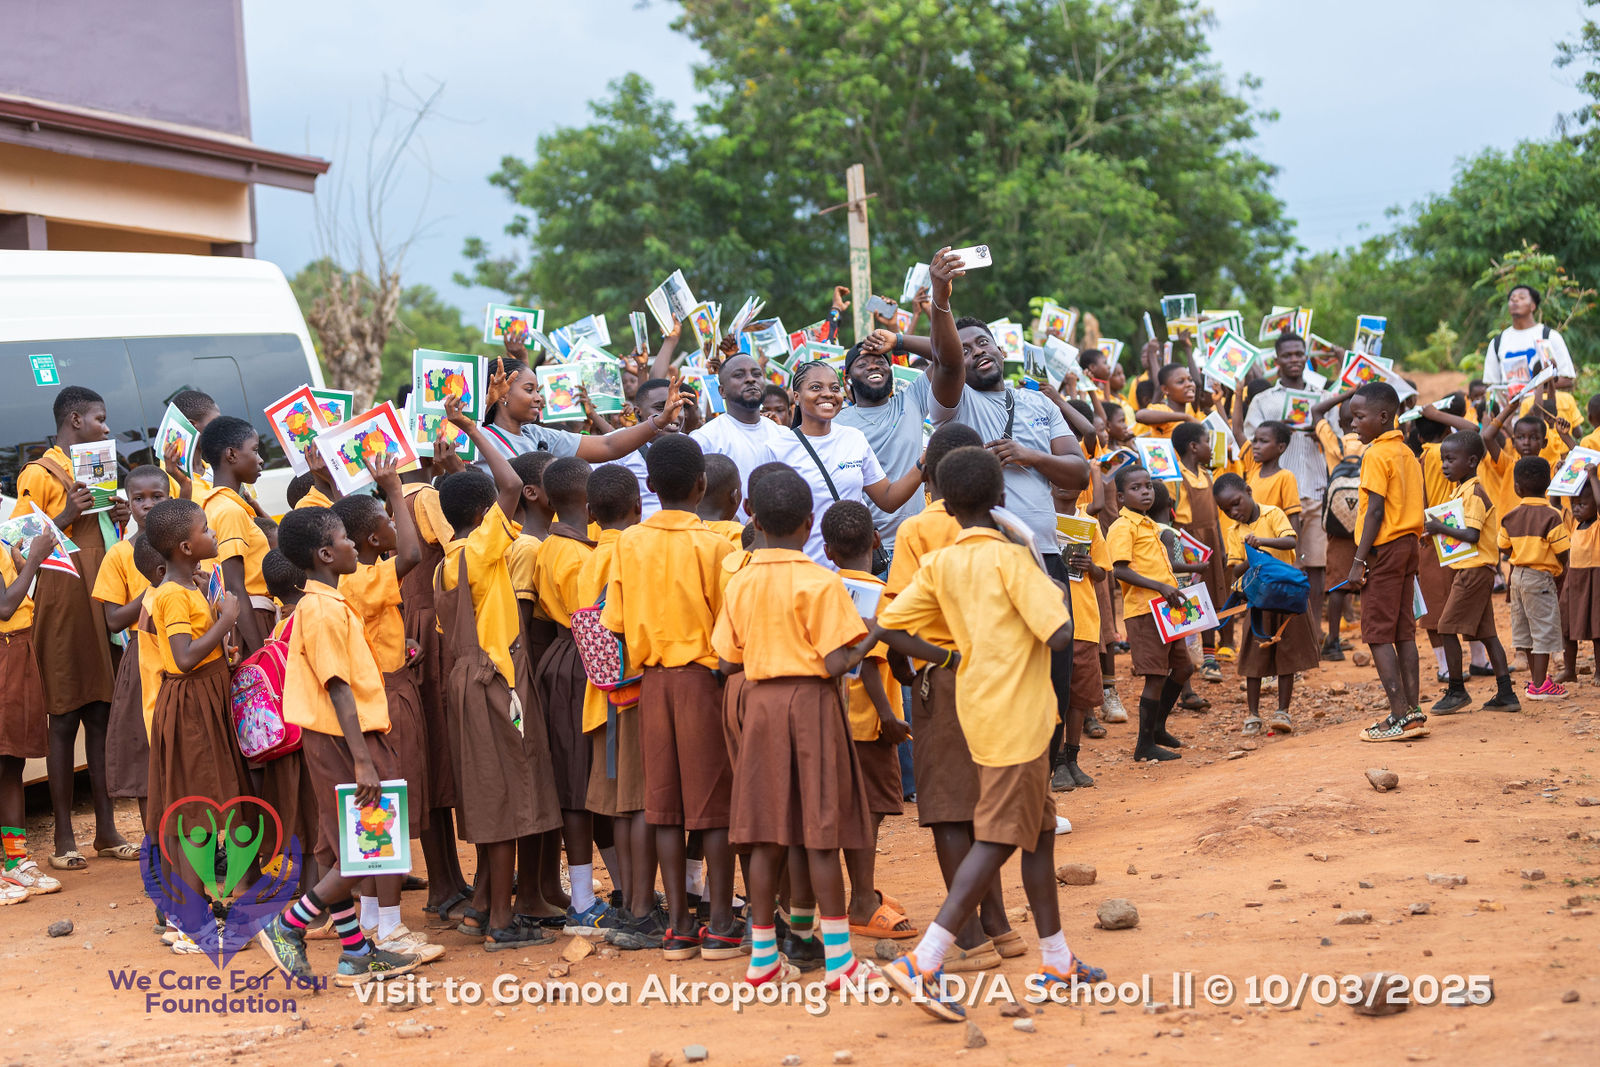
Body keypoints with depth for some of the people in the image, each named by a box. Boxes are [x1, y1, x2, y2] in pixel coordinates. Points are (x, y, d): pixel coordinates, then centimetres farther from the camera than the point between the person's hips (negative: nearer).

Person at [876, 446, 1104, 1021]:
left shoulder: (939, 564, 4)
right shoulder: (1010, 557, -14)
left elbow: (889, 628, 2)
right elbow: (1059, 633, -20)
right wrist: (1055, 588, -1)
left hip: (983, 709, 8)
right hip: (1016, 717, -8)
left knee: (1038, 829, 18)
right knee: (999, 839, -8)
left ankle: (1056, 961, 27)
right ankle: (923, 963, -15)